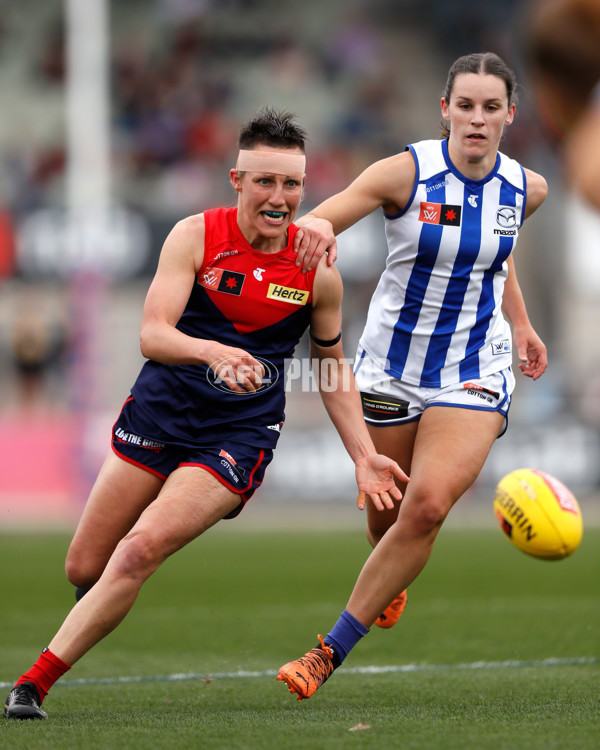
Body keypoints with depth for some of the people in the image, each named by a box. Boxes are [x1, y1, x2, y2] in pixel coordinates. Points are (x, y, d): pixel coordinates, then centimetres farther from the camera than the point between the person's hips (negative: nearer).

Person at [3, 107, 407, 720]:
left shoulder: (316, 270, -3)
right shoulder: (195, 237, -9)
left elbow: (333, 364, 12)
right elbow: (152, 335, -18)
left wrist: (364, 456, 6)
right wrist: (210, 350, -39)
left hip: (238, 438, -1)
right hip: (158, 415, 1)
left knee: (139, 552, -21)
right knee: (84, 569, 5)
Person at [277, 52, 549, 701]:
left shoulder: (526, 189, -3)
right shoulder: (407, 172, -15)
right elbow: (316, 222, -22)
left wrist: (520, 324, 19)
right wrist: (315, 225, -45)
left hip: (475, 372, 1)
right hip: (391, 364, -1)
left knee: (427, 505, -19)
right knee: (386, 516, 8)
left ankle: (332, 651, -10)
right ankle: (392, 580, 48)